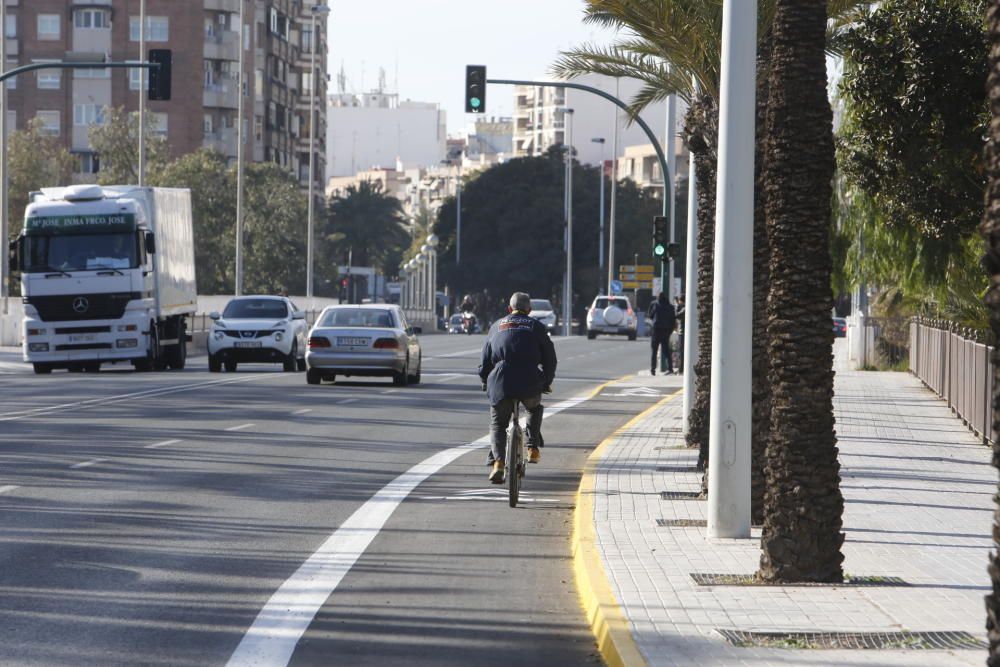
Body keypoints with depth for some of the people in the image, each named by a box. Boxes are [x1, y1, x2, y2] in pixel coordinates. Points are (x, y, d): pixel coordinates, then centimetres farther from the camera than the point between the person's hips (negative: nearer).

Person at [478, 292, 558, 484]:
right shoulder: (536, 326, 14)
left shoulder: (497, 326, 20)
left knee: (497, 424, 12)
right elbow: (549, 357, 13)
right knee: (534, 409, 31)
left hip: (500, 382, 0)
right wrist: (547, 382, 25)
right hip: (530, 381, 0)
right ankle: (533, 448, 19)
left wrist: (485, 382, 31)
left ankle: (497, 461, -9)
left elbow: (485, 359, 20)